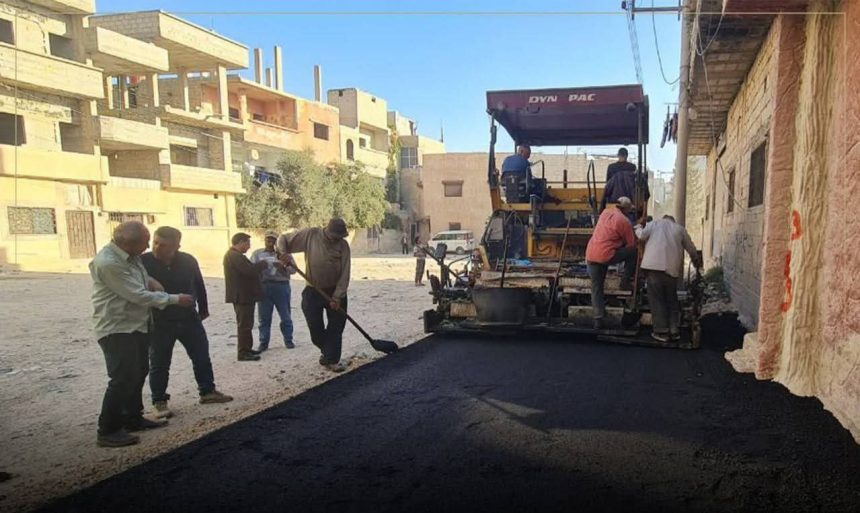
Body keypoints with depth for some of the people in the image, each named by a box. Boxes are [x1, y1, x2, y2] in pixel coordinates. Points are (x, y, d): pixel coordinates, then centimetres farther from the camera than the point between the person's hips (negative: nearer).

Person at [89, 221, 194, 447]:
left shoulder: (130, 256, 4)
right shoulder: (108, 263, -24)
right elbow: (139, 296, -24)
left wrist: (150, 280, 2)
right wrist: (176, 299, -17)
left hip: (137, 326, 10)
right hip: (117, 329, -10)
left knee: (138, 373, 17)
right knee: (123, 379, -8)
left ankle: (133, 418, 31)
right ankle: (108, 431, 3)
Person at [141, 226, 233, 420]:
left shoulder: (188, 261, -6)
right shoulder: (143, 262, -14)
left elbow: (199, 286, 8)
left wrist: (203, 309, 15)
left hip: (189, 319, 3)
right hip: (159, 322, -3)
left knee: (202, 357, 10)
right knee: (159, 364, 5)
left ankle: (207, 392, 25)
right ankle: (159, 402, 18)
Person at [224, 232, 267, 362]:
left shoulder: (234, 255, 17)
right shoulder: (234, 256, -19)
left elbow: (247, 270, 18)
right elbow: (250, 270, -27)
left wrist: (259, 266, 5)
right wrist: (264, 264, -13)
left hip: (243, 295, 11)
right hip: (242, 296, -11)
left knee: (246, 324, 17)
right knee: (244, 325, -6)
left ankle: (247, 349, 25)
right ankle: (243, 353, -2)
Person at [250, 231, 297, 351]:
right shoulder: (257, 254, 9)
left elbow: (293, 269, 0)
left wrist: (284, 267, -20)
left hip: (281, 286, -1)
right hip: (263, 287, 1)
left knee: (285, 316, 5)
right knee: (264, 317, 4)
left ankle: (288, 340, 17)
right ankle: (263, 342, 13)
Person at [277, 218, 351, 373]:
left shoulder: (343, 245, -8)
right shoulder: (310, 235, -8)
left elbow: (344, 274, -10)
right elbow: (283, 239, 1)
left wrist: (337, 296, -17)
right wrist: (283, 253, -20)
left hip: (335, 292, 0)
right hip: (313, 292, 0)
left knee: (336, 327, -1)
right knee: (315, 328, 6)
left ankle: (332, 360, 8)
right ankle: (326, 350, 33)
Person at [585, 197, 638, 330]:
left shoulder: (605, 212, 15)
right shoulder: (624, 221, -4)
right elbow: (631, 244, 2)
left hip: (590, 255, 7)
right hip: (606, 255, -6)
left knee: (596, 288, 13)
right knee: (633, 252, 11)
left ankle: (598, 320, 13)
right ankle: (625, 282, 16)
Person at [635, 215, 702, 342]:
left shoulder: (653, 223, 15)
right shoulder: (680, 228, 21)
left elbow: (642, 236, -3)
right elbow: (691, 248, 25)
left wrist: (639, 226, 17)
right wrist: (697, 261, 42)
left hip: (654, 265, -3)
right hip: (672, 267, 3)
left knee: (656, 298, 0)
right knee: (672, 298, 13)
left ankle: (661, 331, -2)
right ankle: (674, 330, 13)